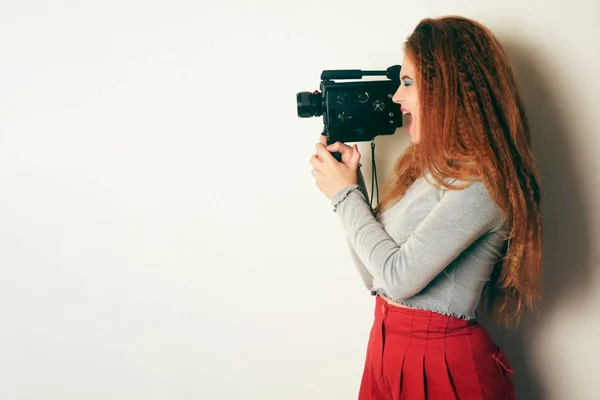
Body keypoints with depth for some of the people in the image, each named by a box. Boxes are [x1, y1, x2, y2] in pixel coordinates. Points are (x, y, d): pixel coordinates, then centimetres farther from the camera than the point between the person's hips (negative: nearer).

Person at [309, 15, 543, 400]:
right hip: (388, 344, 7)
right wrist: (349, 178, 1)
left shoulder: (482, 181, -19)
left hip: (442, 361, -7)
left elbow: (399, 277, -21)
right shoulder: (424, 166, 6)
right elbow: (375, 276, 7)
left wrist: (345, 193, -10)